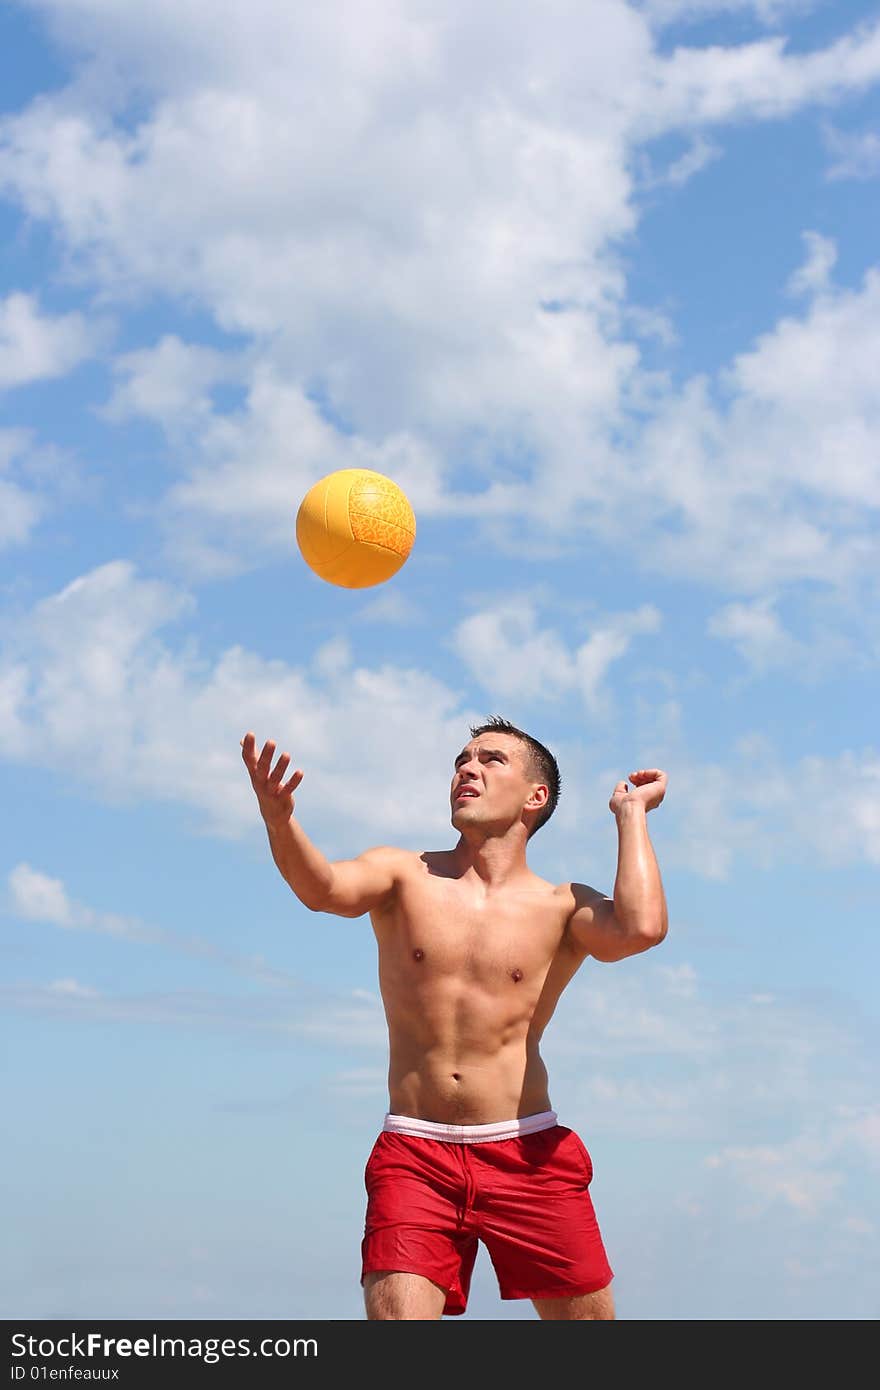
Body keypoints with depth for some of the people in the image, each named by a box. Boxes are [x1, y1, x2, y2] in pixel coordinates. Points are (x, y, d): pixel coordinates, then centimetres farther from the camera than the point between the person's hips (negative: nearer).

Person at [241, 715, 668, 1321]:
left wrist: (631, 813, -3)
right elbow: (325, 888, -15)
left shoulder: (563, 907, 5)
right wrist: (279, 818, -36)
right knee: (395, 1318, -16)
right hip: (415, 1155, 0)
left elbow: (641, 928, -17)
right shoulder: (403, 875, 7)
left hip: (529, 1155, 0)